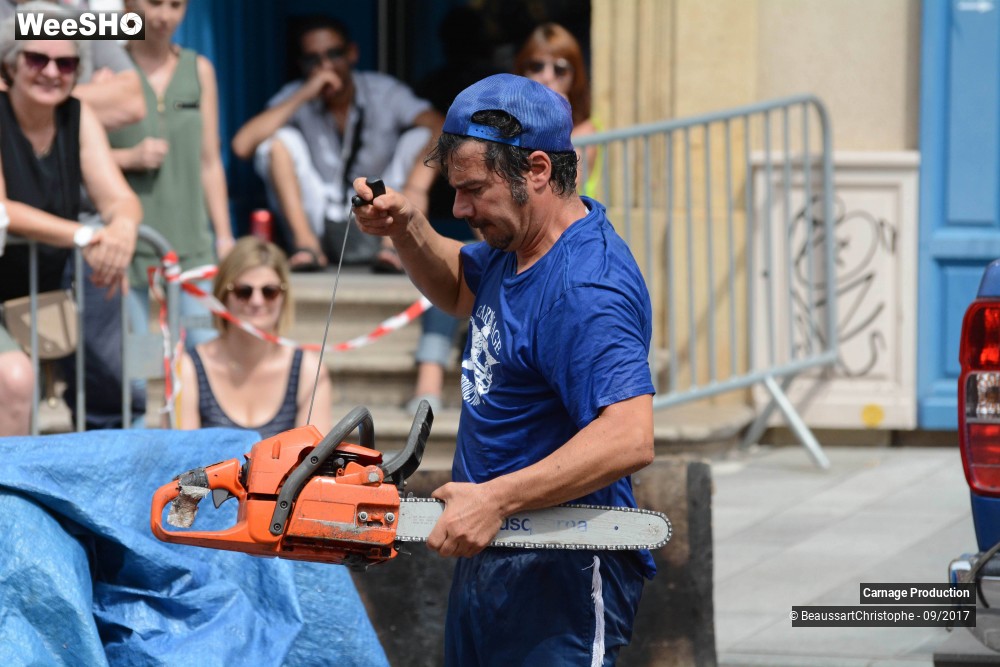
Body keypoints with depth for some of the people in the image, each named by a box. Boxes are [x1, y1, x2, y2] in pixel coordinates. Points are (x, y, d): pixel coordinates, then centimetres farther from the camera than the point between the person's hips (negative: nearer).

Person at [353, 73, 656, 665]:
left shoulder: (587, 291, -24)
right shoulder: (516, 243, 8)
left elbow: (628, 438, -35)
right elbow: (459, 291, 31)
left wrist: (496, 499, -38)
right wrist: (409, 231, 10)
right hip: (487, 562, 11)